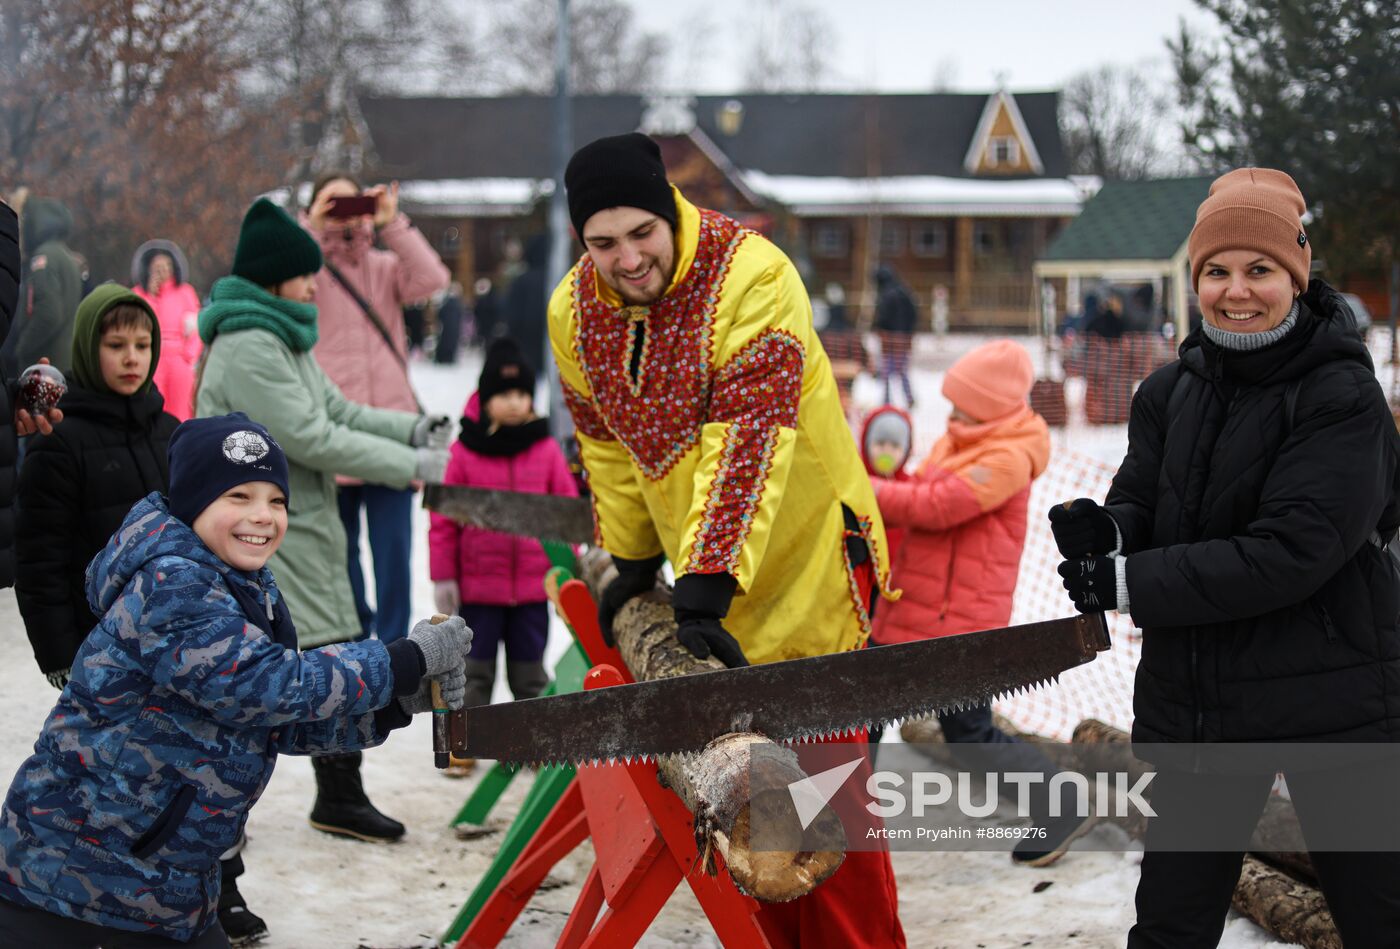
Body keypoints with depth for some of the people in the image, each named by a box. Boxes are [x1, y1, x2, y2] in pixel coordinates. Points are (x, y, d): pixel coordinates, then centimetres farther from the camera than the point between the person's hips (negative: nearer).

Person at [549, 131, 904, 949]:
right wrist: (633, 559, 16)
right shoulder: (575, 311, -2)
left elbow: (749, 437, -29)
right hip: (701, 575, 6)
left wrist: (708, 584, -32)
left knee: (822, 767, -6)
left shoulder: (752, 277, -23)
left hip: (806, 553, -6)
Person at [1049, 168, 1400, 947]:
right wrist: (1103, 532, -21)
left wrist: (1127, 584, -20)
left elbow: (1291, 552, -22)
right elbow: (1139, 504, 4)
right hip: (1199, 701, 6)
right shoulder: (1171, 393, 6)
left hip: (1332, 700, -5)